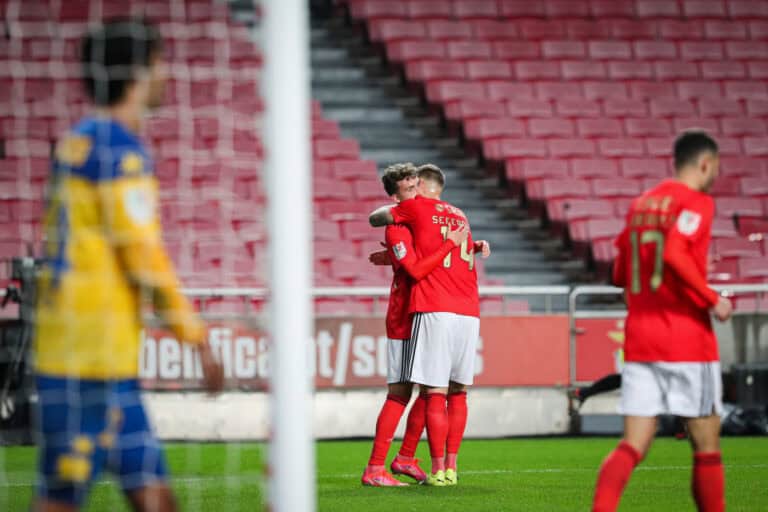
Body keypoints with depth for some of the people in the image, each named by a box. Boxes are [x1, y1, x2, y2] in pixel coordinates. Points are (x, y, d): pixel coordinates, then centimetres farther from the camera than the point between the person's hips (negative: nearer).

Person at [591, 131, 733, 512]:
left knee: (633, 445, 0)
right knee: (706, 445, 4)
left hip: (638, 338, 6)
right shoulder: (696, 202, -7)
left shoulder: (640, 205, 16)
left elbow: (620, 275, 21)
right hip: (687, 340, -6)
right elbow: (674, 254, -24)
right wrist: (712, 300, -15)